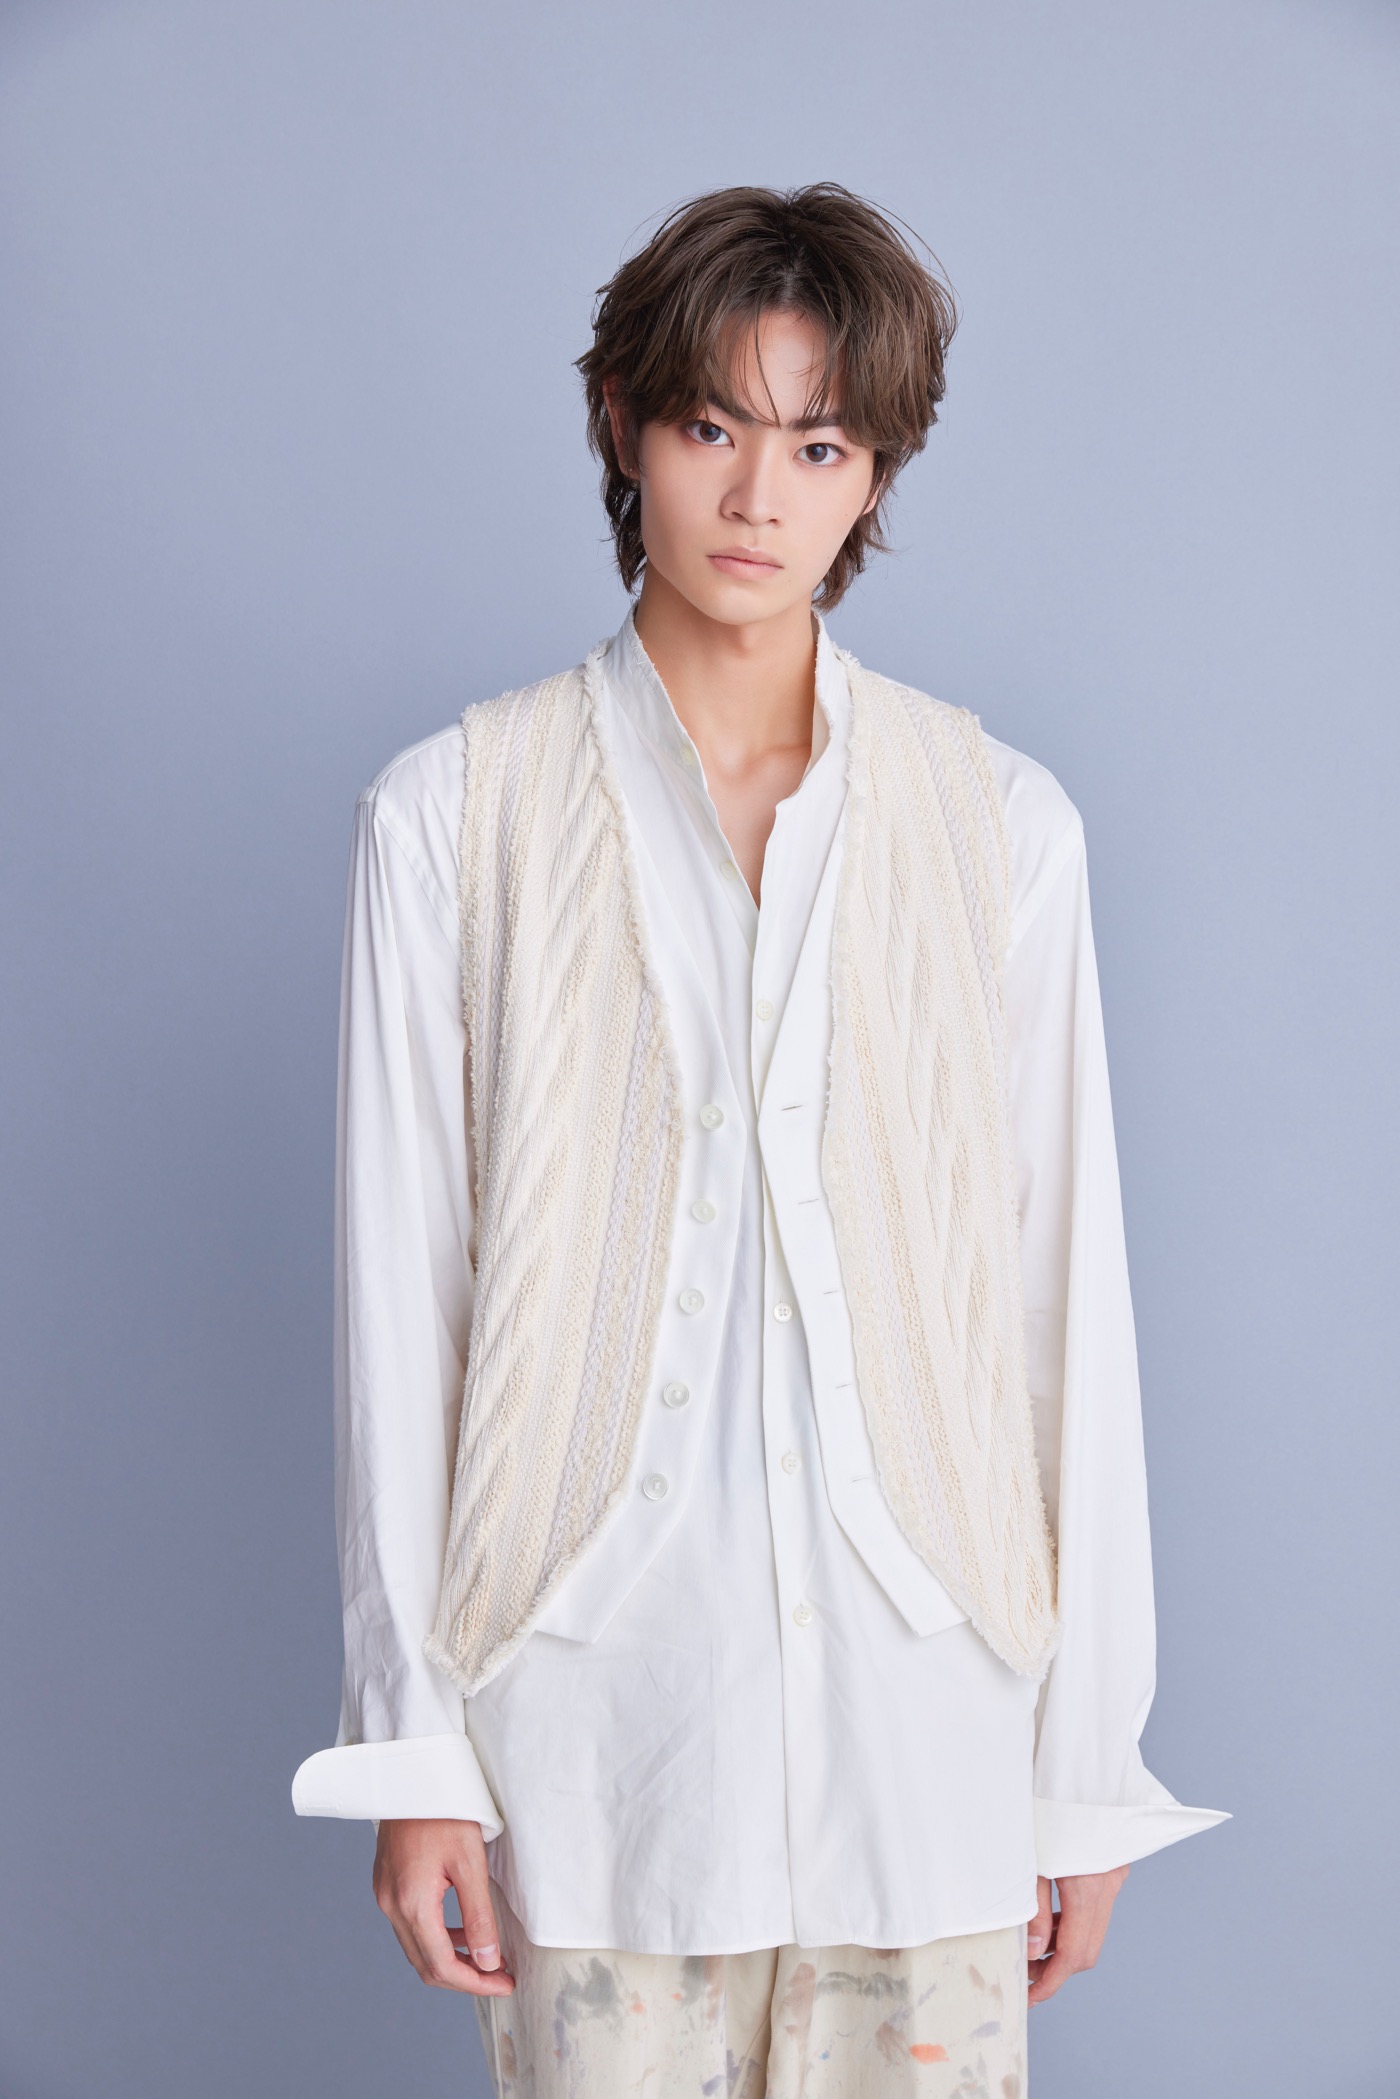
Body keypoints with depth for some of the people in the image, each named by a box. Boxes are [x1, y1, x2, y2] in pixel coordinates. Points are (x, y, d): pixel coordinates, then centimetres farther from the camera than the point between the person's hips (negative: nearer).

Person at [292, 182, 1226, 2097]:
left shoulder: (1000, 825, 2)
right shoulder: (455, 813, 0)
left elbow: (1067, 1299, 3)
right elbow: (401, 1288, 1)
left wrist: (1089, 1760, 3)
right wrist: (411, 1745, 0)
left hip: (925, 1709, 1)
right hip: (599, 1699, 0)